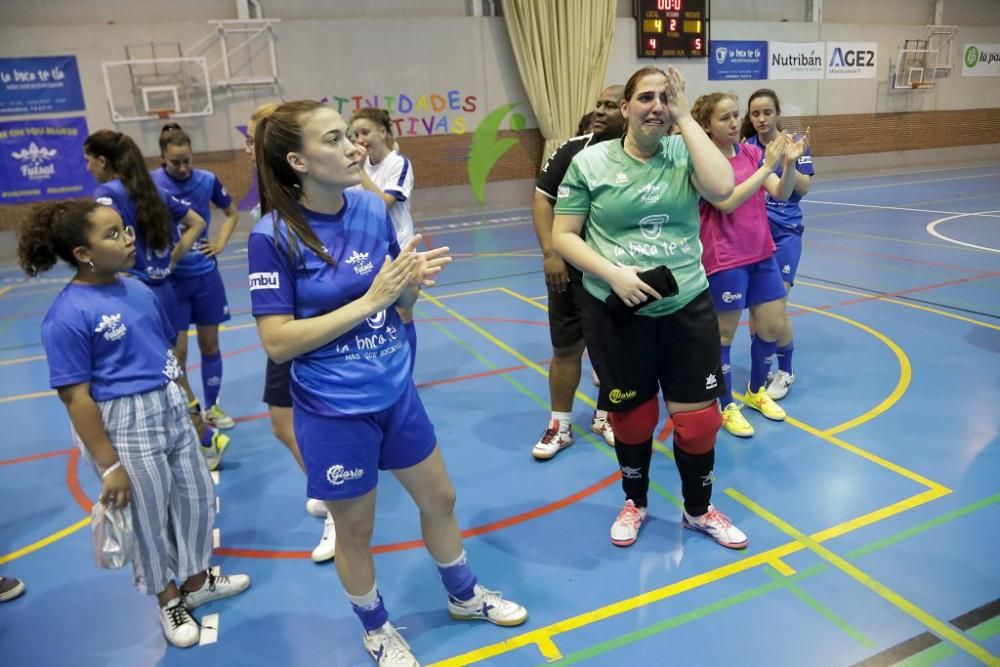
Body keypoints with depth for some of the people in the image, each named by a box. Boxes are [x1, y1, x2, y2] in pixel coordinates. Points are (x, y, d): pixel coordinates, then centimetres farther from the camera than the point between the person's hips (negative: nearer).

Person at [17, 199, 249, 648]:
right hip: (124, 427, -7)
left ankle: (197, 581, 45)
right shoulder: (67, 316, -19)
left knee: (198, 499, 19)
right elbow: (75, 398, -18)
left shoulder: (139, 289, 1)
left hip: (172, 410, 7)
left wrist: (189, 403, 18)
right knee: (150, 521, 13)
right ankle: (169, 601, 40)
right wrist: (109, 466, -16)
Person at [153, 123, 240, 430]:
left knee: (209, 343, 11)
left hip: (206, 274, 3)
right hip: (170, 278, -3)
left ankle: (211, 407, 26)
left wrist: (221, 243, 4)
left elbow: (232, 213, 15)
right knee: (176, 350, 0)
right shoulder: (151, 183, -10)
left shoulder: (207, 180, -1)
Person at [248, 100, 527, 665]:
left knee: (440, 499, 20)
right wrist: (369, 299, -24)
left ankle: (465, 595, 48)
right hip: (333, 411, -5)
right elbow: (278, 342, -21)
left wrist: (411, 284, -17)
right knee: (356, 530, 15)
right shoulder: (274, 236, -18)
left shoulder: (373, 208, -4)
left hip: (396, 392, 5)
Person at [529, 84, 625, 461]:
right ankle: (560, 425, 22)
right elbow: (542, 198, -1)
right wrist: (550, 252, -10)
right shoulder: (574, 149, -3)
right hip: (572, 269, 0)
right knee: (566, 347, 7)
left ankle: (605, 415, 34)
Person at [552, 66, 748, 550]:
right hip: (616, 313, -1)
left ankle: (699, 510, 36)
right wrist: (612, 274, -18)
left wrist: (685, 117, -14)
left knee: (698, 417, 9)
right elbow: (562, 236, -4)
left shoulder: (683, 152, 0)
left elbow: (721, 188, -20)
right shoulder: (590, 162, -4)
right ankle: (634, 504, 42)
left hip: (687, 306, 1)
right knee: (631, 417, 14)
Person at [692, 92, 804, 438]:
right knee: (725, 332, 4)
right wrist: (767, 166, -24)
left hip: (761, 253, 6)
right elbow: (726, 202, -24)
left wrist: (789, 163, -18)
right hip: (724, 259, -6)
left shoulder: (752, 152, 4)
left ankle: (756, 391, 33)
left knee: (772, 325, 10)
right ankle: (727, 407, 20)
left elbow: (781, 193, 1)